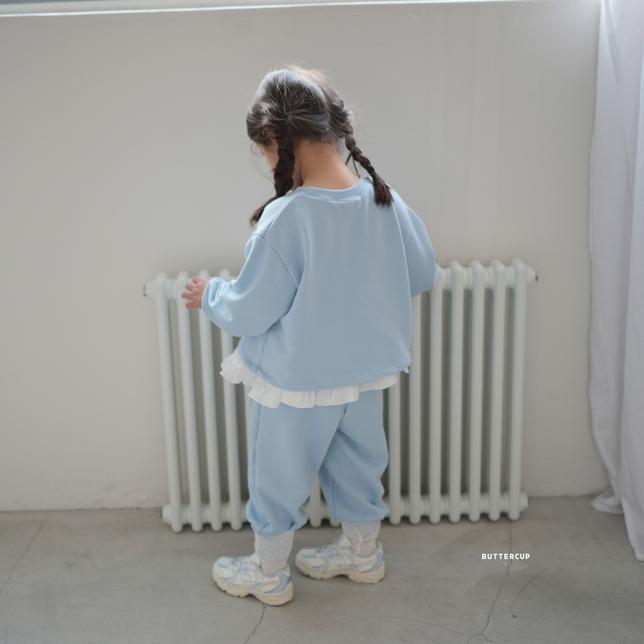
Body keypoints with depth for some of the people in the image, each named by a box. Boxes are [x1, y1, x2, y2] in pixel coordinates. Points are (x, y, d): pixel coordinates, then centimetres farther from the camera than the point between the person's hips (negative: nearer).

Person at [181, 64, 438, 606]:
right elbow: (424, 277, 4)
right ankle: (363, 554, 46)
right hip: (366, 371, 6)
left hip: (297, 382, -5)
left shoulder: (285, 218, -27)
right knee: (358, 465, 26)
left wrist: (210, 295, 0)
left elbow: (250, 314, -20)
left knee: (278, 477, 16)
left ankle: (269, 575, 36)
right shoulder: (388, 202, -10)